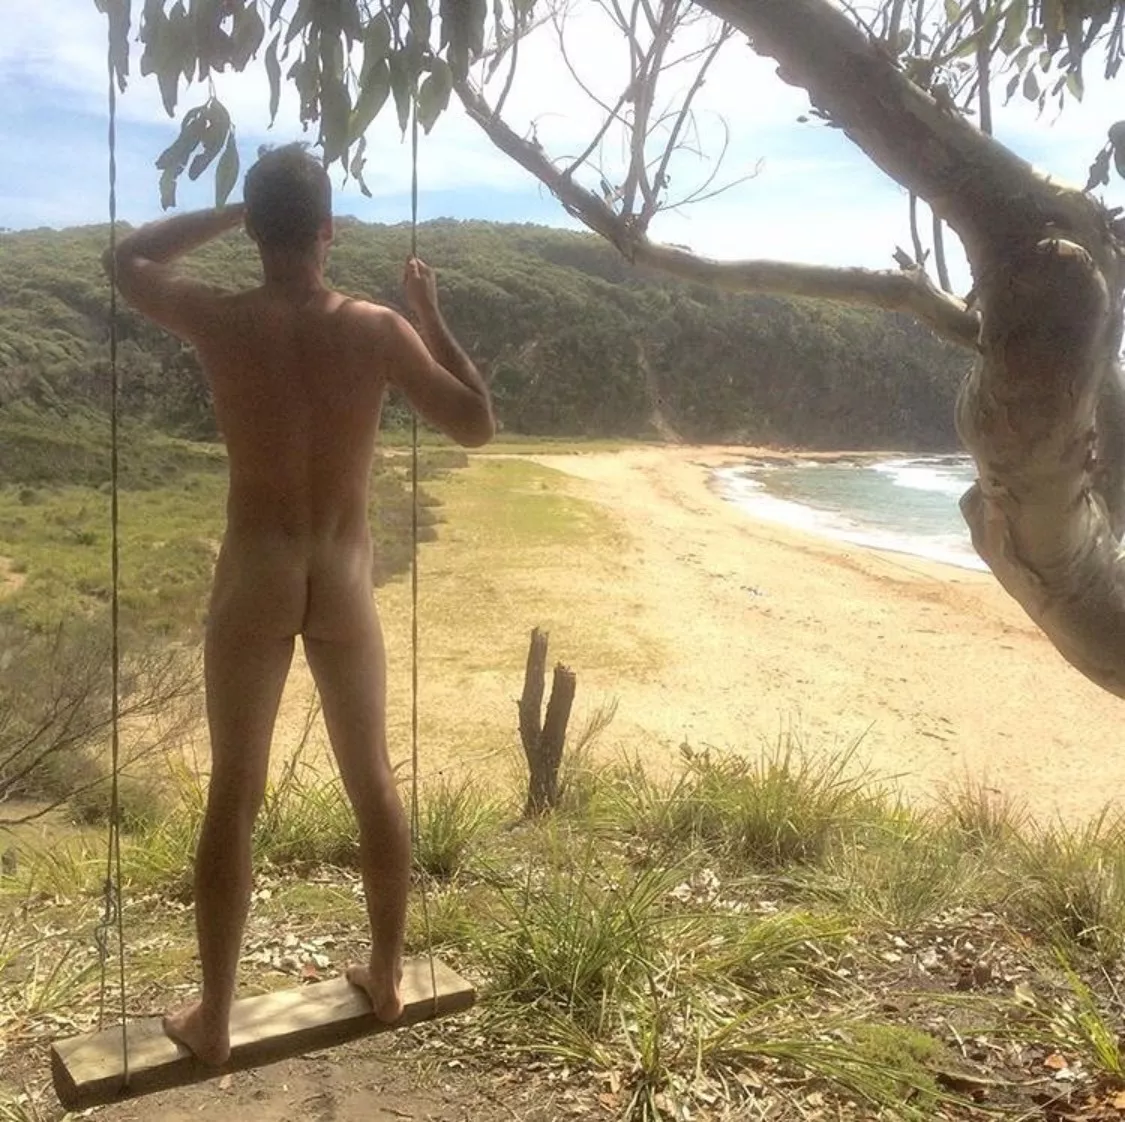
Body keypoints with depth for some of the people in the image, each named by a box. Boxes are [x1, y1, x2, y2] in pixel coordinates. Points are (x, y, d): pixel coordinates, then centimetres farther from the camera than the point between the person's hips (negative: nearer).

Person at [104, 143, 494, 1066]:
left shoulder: (218, 321, -7)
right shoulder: (379, 329, -7)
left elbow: (128, 259, 14)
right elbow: (477, 427, 1)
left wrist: (230, 212, 12)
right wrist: (432, 313, 8)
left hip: (254, 580, -1)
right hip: (344, 583, 1)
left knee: (233, 798, 9)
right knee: (373, 783, 16)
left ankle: (213, 1018, 19)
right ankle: (387, 976, 30)